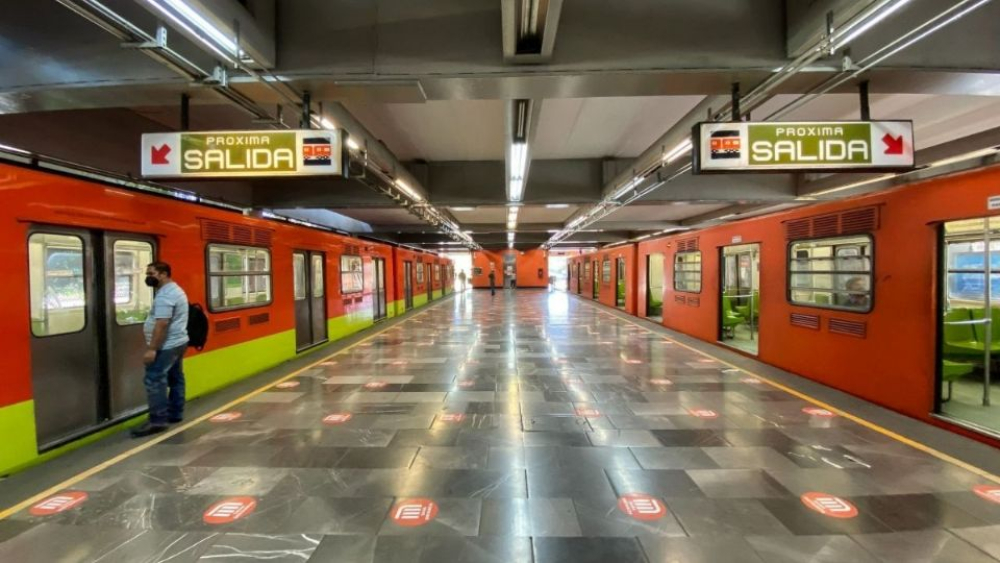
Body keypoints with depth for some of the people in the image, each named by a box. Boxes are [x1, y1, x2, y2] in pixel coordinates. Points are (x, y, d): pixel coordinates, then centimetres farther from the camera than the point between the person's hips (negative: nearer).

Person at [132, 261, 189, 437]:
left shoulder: (164, 295, -20)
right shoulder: (175, 290, 15)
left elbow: (162, 324, -27)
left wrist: (152, 349, -27)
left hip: (166, 346, -11)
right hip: (178, 342, 11)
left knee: (154, 381, -9)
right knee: (175, 378, 14)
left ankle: (157, 421, -8)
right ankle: (175, 414, 22)